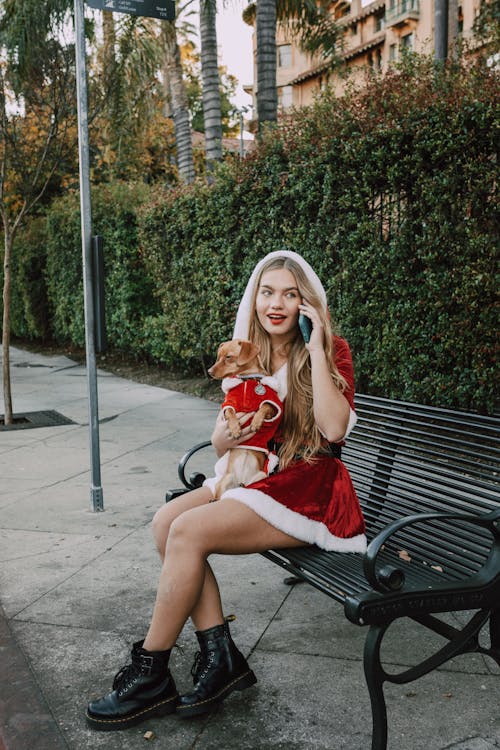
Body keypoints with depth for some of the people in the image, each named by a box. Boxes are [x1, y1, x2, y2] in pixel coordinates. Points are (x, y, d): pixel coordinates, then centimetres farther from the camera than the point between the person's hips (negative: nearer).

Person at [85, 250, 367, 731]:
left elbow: (334, 429, -22)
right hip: (253, 477, 7)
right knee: (166, 521, -17)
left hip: (308, 491, -6)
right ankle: (220, 656, -10)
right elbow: (220, 444, 11)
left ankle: (150, 677, -8)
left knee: (189, 531, -23)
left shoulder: (331, 352, -5)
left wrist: (315, 348, -20)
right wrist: (226, 435, -14)